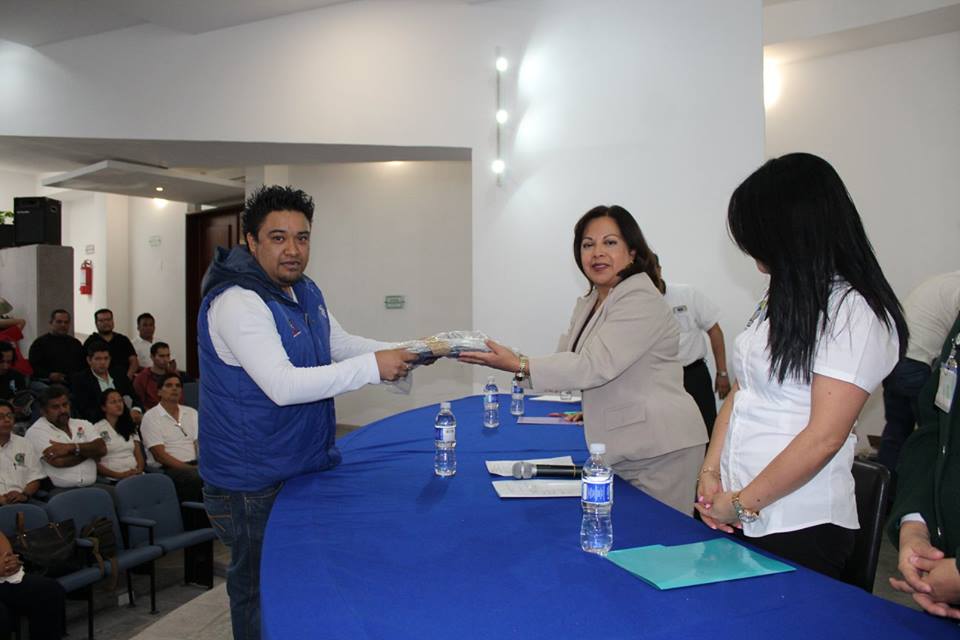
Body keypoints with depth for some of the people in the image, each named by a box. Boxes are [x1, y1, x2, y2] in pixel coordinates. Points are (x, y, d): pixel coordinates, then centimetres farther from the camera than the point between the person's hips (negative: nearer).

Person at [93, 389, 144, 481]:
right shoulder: (97, 429, 6)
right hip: (113, 479, -4)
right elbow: (95, 463, 1)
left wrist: (139, 470, -2)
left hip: (135, 475, 4)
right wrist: (118, 475, -11)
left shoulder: (130, 427, 22)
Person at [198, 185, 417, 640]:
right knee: (262, 599, 8)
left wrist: (400, 353, 0)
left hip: (307, 467, 9)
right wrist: (372, 367, -31)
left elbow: (340, 343, 16)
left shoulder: (306, 292, 8)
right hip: (255, 486, -9)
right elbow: (283, 386, -32)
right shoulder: (237, 301, -23)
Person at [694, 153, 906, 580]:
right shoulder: (781, 300, 9)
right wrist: (710, 472, 1)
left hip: (799, 529, -7)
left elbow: (823, 437, -19)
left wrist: (742, 503, -13)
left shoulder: (855, 314, -15)